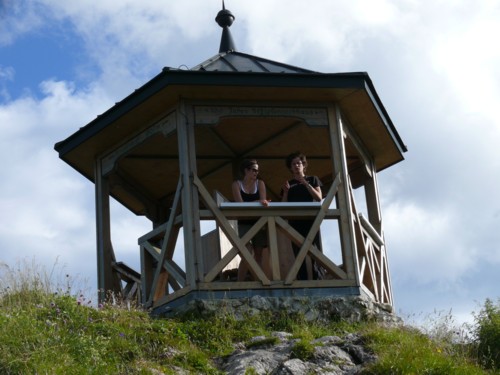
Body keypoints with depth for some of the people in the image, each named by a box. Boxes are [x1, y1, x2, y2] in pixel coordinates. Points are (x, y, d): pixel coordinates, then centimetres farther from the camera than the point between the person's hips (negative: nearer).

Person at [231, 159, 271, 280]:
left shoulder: (260, 183, 8)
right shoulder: (237, 184, 1)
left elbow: (263, 201, -2)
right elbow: (240, 204, -12)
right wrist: (257, 202, -24)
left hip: (259, 222, 3)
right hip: (244, 223, -3)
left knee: (259, 255, 2)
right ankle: (240, 283, -9)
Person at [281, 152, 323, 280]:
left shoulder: (312, 179, 14)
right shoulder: (288, 184, 18)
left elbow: (319, 198, 1)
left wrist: (306, 184, -7)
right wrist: (285, 192, -3)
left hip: (311, 220, -2)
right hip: (295, 222, 2)